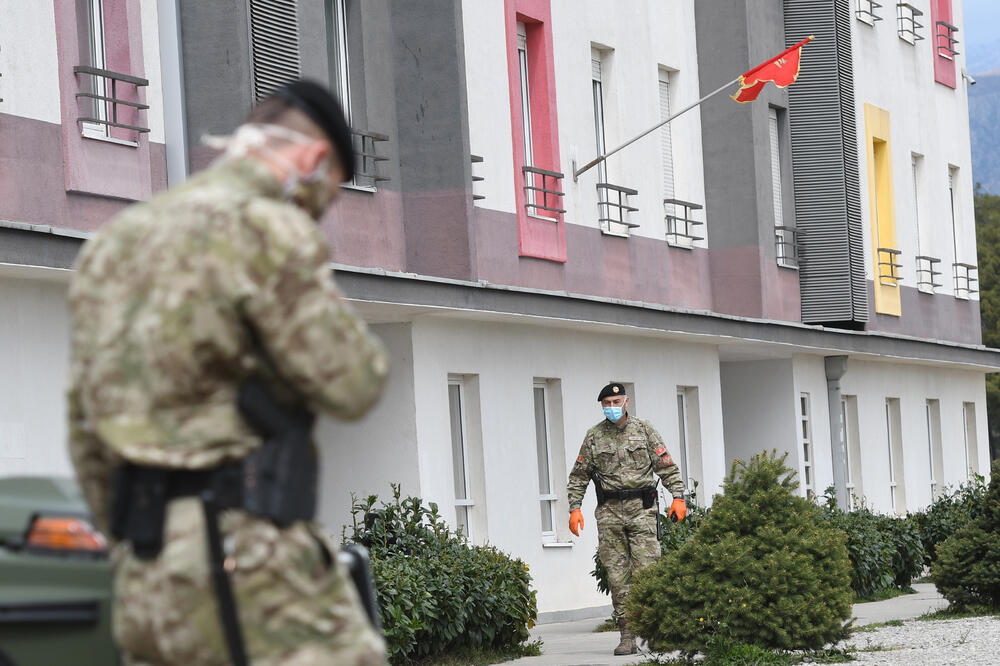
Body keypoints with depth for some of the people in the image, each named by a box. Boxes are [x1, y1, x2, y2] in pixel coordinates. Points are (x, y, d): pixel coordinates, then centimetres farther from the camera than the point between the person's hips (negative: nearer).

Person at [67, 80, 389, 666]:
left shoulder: (116, 238, 18)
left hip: (149, 573, 8)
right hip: (244, 548, -8)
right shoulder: (268, 229, -8)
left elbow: (88, 427, 20)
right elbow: (352, 386, -9)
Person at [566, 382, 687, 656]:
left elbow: (666, 466, 7)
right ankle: (627, 636, 2)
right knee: (617, 575, -1)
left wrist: (678, 497, -3)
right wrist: (575, 508, 4)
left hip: (641, 509, -2)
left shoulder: (644, 430, 7)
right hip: (609, 511, 2)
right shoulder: (594, 436, 9)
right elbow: (579, 476, 13)